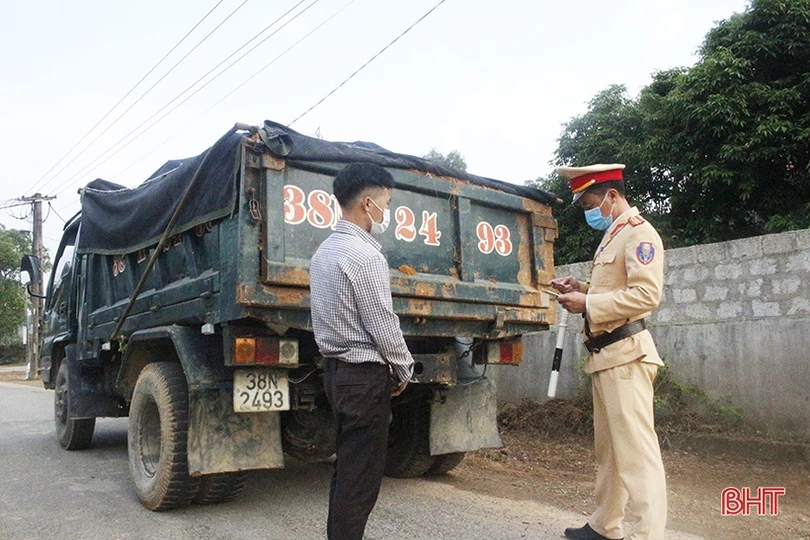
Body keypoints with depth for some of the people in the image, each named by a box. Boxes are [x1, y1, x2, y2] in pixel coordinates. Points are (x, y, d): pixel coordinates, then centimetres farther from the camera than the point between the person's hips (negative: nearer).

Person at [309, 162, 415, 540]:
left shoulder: (325, 251, 11)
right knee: (361, 477, 0)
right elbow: (383, 324, -17)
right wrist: (403, 370, -1)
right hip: (366, 375, -10)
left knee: (346, 466, 19)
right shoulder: (364, 256, -18)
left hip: (338, 370, 10)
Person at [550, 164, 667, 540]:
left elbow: (647, 294, -19)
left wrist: (587, 304, -17)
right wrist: (581, 290, 11)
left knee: (635, 449, -9)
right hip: (605, 355, 10)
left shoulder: (639, 233, -8)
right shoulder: (612, 236, 21)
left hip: (625, 354, -10)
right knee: (607, 448, 15)